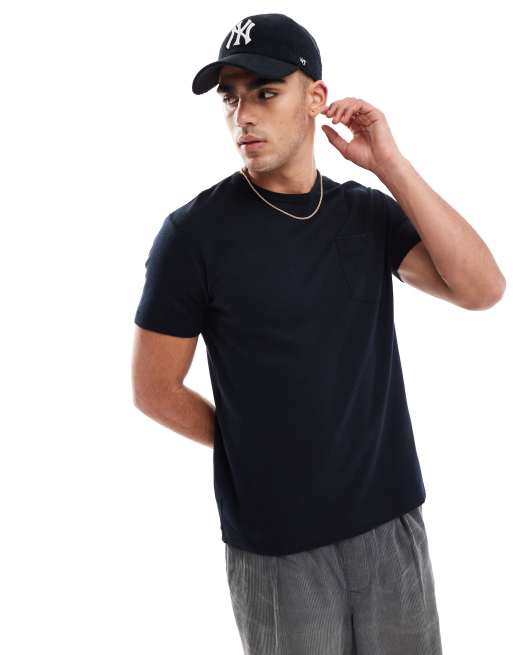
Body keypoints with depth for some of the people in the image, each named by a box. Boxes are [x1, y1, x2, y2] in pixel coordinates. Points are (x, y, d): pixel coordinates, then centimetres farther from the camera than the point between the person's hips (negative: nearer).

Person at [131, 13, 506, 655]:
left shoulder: (370, 212, 3)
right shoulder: (195, 231, -9)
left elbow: (481, 288, -10)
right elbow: (155, 390, -5)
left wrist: (391, 166, -15)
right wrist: (261, 449, 2)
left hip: (391, 520, 4)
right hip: (275, 544, -4)